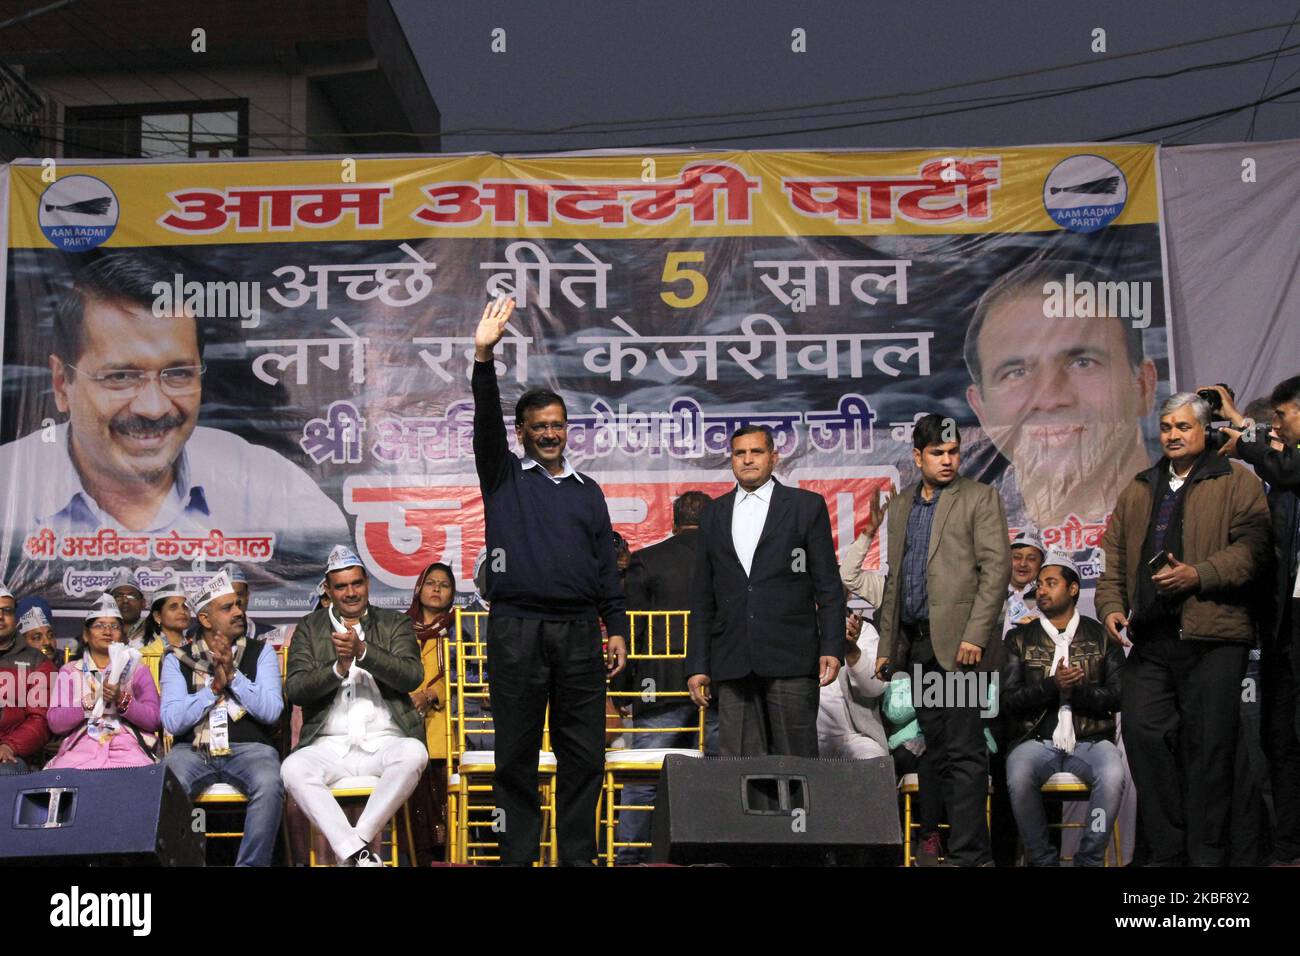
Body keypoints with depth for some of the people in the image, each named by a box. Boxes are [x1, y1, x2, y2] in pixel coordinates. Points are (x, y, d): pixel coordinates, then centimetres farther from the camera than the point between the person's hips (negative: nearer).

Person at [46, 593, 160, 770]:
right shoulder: (69, 671, 18)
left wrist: (122, 701, -12)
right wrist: (92, 702, -10)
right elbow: (54, 722, 4)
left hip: (127, 750, 0)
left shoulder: (137, 670, 17)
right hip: (81, 749, 0)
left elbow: (153, 720, 4)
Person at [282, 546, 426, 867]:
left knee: (413, 753, -34)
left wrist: (362, 651, -16)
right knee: (293, 768, -31)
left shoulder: (395, 624, 14)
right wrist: (338, 669, -14)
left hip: (384, 742, 0)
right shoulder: (309, 627, 16)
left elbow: (412, 677, -3)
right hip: (330, 746, 1)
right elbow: (295, 689, 3)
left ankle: (352, 845, -26)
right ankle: (356, 852, -34)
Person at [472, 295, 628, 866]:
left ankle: (578, 858, 9)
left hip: (579, 632, 3)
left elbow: (606, 566, 16)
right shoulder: (504, 477, 10)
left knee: (584, 755, 2)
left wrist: (616, 628, 6)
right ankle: (516, 858, 7)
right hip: (516, 631, -2)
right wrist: (484, 358, -20)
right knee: (516, 756, 1)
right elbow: (486, 424, -7)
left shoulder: (587, 491, 17)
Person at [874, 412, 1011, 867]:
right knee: (934, 748, 11)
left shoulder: (980, 498, 0)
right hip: (916, 644, 6)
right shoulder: (901, 505, 17)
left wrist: (975, 636, -15)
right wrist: (886, 646, 16)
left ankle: (969, 853, -7)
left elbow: (997, 567, -7)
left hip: (958, 642, -6)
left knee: (964, 752, -8)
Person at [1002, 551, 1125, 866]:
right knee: (1018, 778, -33)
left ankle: (1089, 860, -13)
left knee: (1112, 777, -33)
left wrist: (1077, 690, -12)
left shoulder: (1102, 637, 12)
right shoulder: (1019, 638, 12)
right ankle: (1042, 859, -11)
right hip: (1037, 740, 0)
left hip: (1090, 741, 0)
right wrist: (1052, 686, -12)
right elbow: (1009, 700, 2)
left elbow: (1117, 696, 3)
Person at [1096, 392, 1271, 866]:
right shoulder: (1138, 491, 19)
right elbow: (1115, 556, 18)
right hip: (1149, 639, 5)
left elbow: (1251, 547, -7)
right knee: (1144, 735, -1)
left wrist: (1199, 575, -19)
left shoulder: (1236, 483, 4)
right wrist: (1111, 604, 3)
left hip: (1212, 637, -5)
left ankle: (1206, 856, 6)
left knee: (1207, 747, -2)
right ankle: (1166, 850, 10)